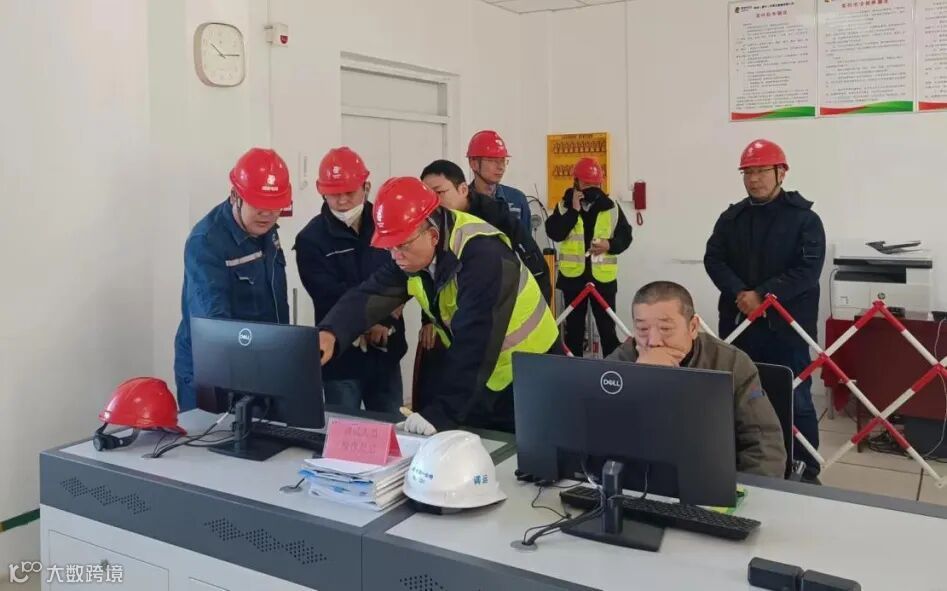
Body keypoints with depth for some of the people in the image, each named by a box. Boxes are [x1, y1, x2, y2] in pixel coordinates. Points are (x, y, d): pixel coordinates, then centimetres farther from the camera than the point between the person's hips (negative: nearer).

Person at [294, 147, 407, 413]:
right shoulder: (311, 239, -8)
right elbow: (332, 297, -15)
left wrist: (387, 316, -15)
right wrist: (375, 318, -14)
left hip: (386, 351, 4)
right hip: (342, 357, -3)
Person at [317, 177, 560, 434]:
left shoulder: (482, 255, -30)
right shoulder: (412, 253, -7)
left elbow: (474, 344, -34)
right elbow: (369, 295, -18)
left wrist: (439, 412, -36)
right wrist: (330, 334, -37)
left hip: (528, 379, -7)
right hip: (478, 378, 7)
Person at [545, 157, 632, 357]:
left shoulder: (611, 207, 2)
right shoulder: (564, 205, 0)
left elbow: (625, 236, 4)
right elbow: (554, 233, -13)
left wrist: (610, 245, -16)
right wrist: (574, 210, -17)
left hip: (603, 275, 0)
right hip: (573, 274, 0)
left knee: (607, 326, 6)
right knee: (574, 325, 12)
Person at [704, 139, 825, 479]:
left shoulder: (804, 218, -2)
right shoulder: (732, 217, 10)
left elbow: (808, 270, -12)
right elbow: (713, 259, 2)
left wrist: (762, 295, -19)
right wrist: (739, 293, -15)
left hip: (786, 323, -4)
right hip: (738, 321, 4)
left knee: (796, 400, 1)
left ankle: (806, 471, 14)